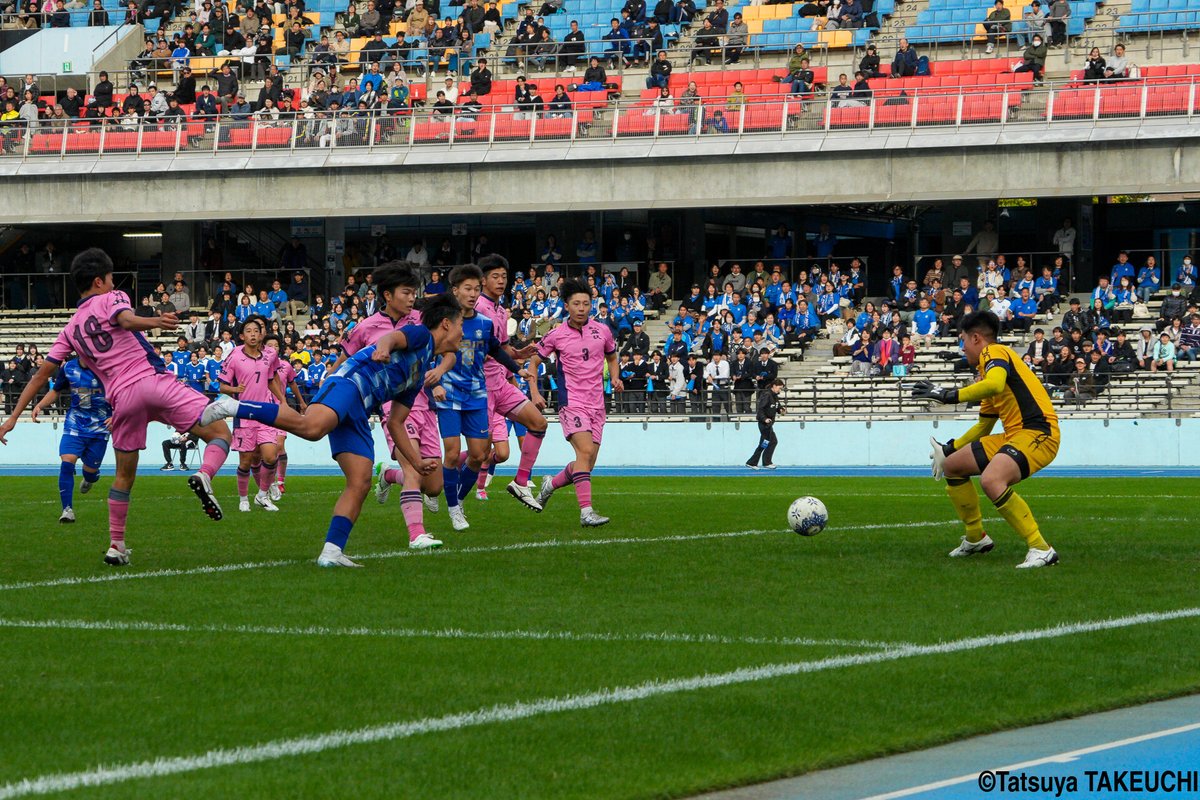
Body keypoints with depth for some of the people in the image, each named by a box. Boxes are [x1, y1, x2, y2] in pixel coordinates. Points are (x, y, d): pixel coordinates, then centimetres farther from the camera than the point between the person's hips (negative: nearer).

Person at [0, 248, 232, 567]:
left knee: (124, 476, 21)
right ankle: (204, 475, -32)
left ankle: (116, 546, 18)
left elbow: (41, 375, 19)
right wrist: (155, 322, -35)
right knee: (220, 434, -2)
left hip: (122, 397, 4)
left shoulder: (70, 330, 21)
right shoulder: (112, 299, 9)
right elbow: (125, 319, -16)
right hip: (152, 380, -4)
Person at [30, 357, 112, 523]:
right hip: (75, 423, 2)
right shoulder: (68, 368, -1)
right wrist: (39, 406, -2)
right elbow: (56, 391, 14)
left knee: (91, 469, 6)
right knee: (67, 461, -19)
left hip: (99, 427, -2)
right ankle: (67, 509, -13)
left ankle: (89, 479, 47)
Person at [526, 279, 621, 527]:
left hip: (596, 404, 5)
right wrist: (534, 392, -3)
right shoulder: (556, 335, -2)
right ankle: (586, 511, -29)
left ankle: (551, 484, 33)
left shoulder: (602, 331, 7)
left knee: (587, 465, 5)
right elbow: (534, 361, 9)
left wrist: (615, 378, 4)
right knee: (585, 450, -24)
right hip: (571, 402, -5)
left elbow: (611, 357, 24)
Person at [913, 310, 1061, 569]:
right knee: (952, 466, 19)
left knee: (991, 480, -35)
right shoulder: (987, 370, 25)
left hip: (1037, 433, -11)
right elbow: (984, 425, 35)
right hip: (1013, 436, 11)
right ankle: (976, 538, 31)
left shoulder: (994, 352, -6)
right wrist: (949, 449, 40)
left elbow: (995, 385, -30)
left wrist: (948, 395, -25)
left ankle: (1041, 550, -29)